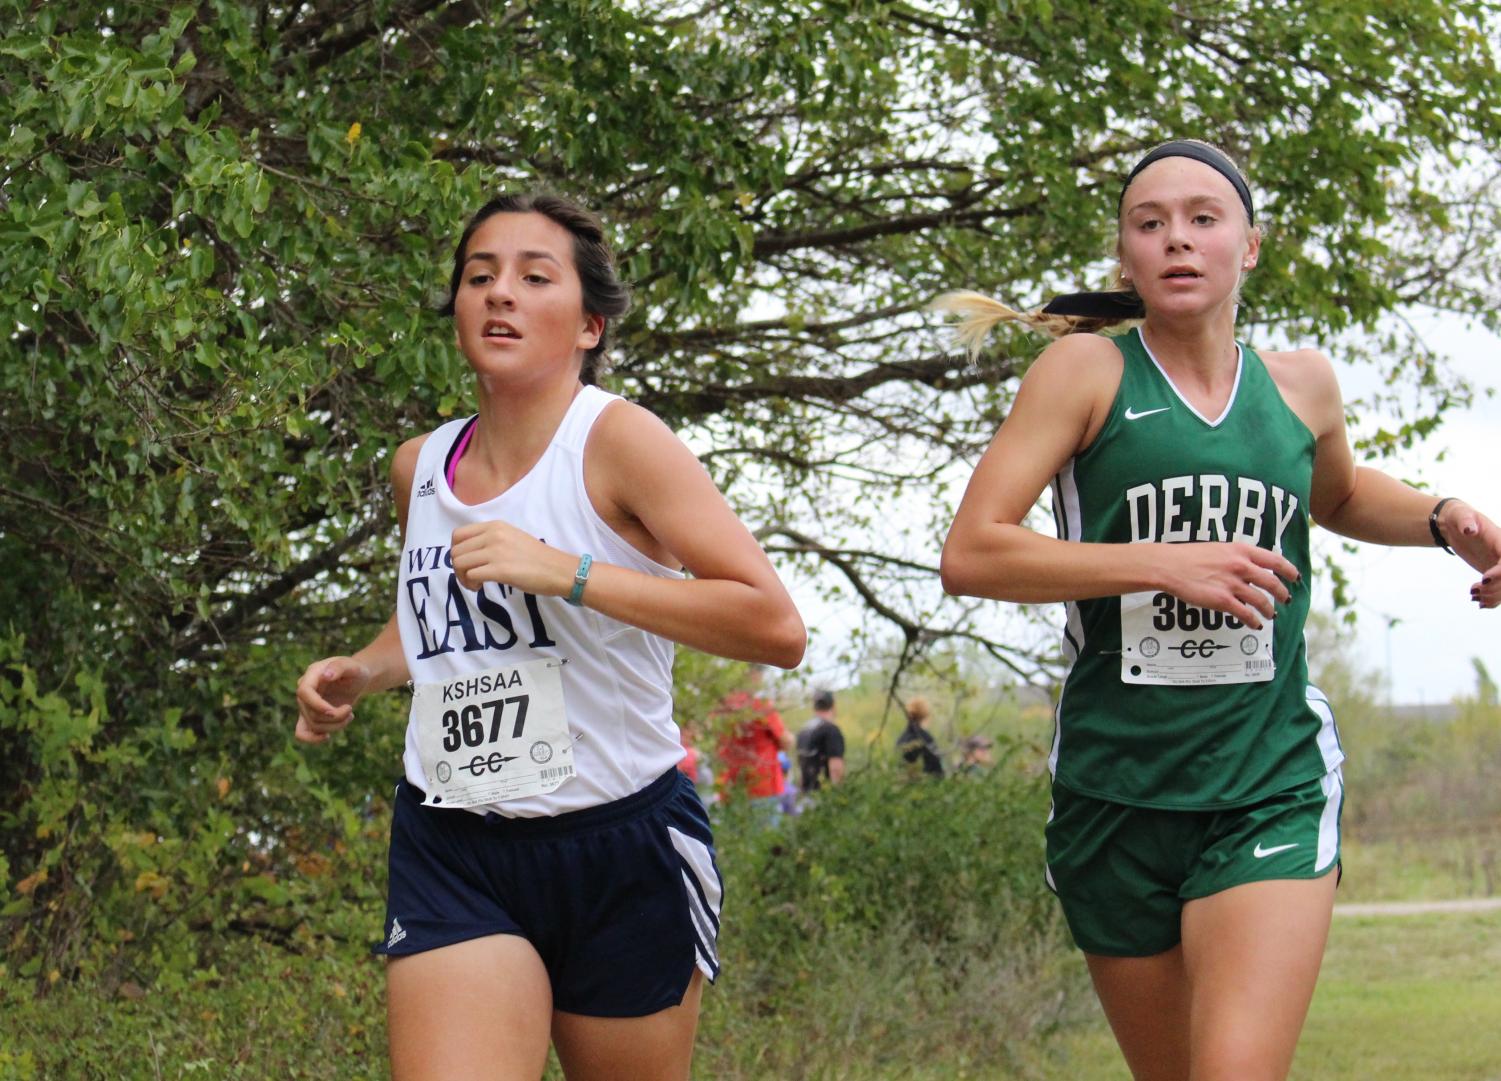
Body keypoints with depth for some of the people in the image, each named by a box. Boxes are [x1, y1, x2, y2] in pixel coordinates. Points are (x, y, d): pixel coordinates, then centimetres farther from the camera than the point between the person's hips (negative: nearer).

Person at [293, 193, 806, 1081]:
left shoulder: (616, 440, -10)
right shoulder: (419, 468, 7)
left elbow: (777, 627, -19)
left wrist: (562, 571, -24)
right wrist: (361, 674, 8)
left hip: (623, 845, -3)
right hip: (452, 850, 3)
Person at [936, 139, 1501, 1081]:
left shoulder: (1301, 384, 9)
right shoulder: (1087, 371, -2)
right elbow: (970, 555, -10)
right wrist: (1167, 563, -17)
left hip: (1271, 787, 0)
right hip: (1116, 786, 0)